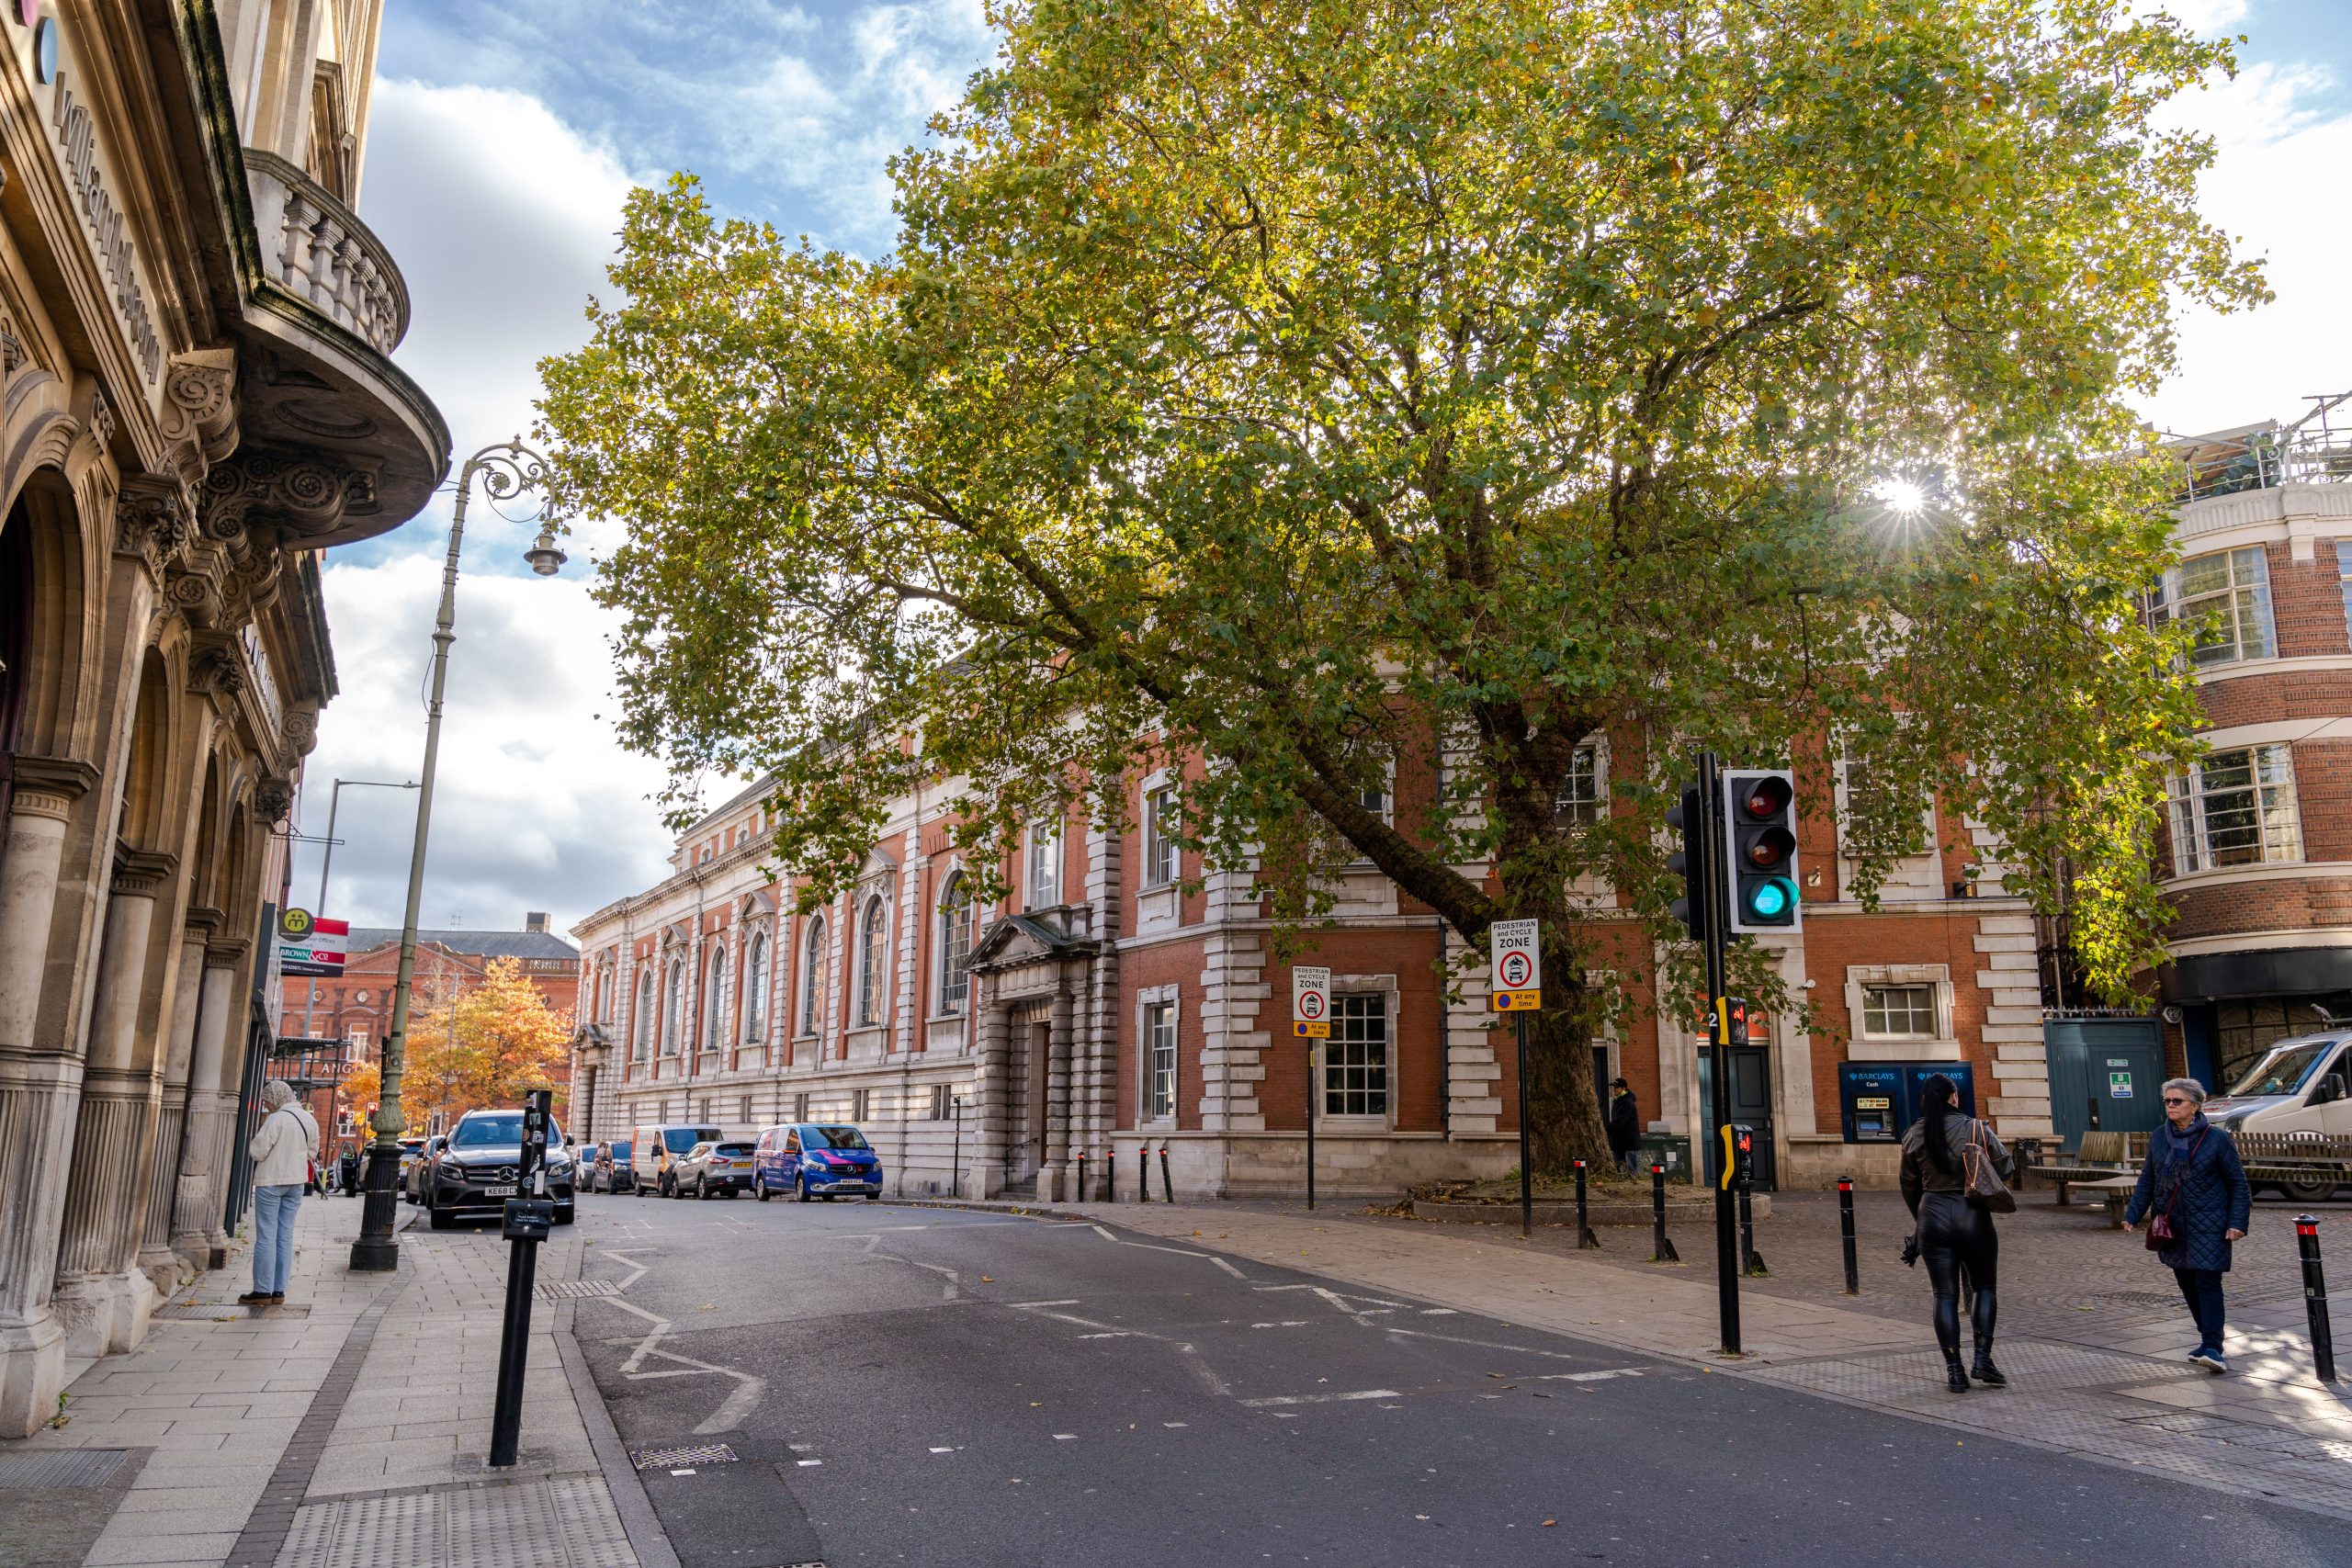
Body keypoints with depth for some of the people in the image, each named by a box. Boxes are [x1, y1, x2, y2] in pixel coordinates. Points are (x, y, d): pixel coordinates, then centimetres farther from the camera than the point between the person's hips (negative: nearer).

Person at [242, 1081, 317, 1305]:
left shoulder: (276, 1119, -16)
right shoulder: (309, 1120, 7)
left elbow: (258, 1152, -15)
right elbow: (312, 1153, 14)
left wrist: (256, 1136, 3)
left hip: (271, 1181, -7)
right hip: (296, 1181, 7)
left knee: (266, 1236, -1)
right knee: (285, 1236, 9)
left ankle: (263, 1291, 1)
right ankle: (279, 1290, 10)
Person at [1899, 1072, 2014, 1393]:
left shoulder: (1913, 1136, 2)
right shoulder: (1975, 1128, -5)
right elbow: (2007, 1169, -1)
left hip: (1933, 1215, 2)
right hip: (1972, 1215, -2)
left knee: (1945, 1295, 6)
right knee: (1984, 1288, 15)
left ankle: (1954, 1370, 5)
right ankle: (1982, 1359, 6)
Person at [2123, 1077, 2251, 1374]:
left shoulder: (2217, 1138, -7)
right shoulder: (2158, 1137, 5)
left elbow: (2238, 1183, -2)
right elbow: (2147, 1180, 11)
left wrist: (2238, 1222, -10)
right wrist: (2133, 1215, 4)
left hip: (2208, 1226, -5)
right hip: (2171, 1226, 5)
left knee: (2207, 1282, -11)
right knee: (2186, 1283, 10)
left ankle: (2212, 1348, -11)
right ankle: (2208, 1338, 23)